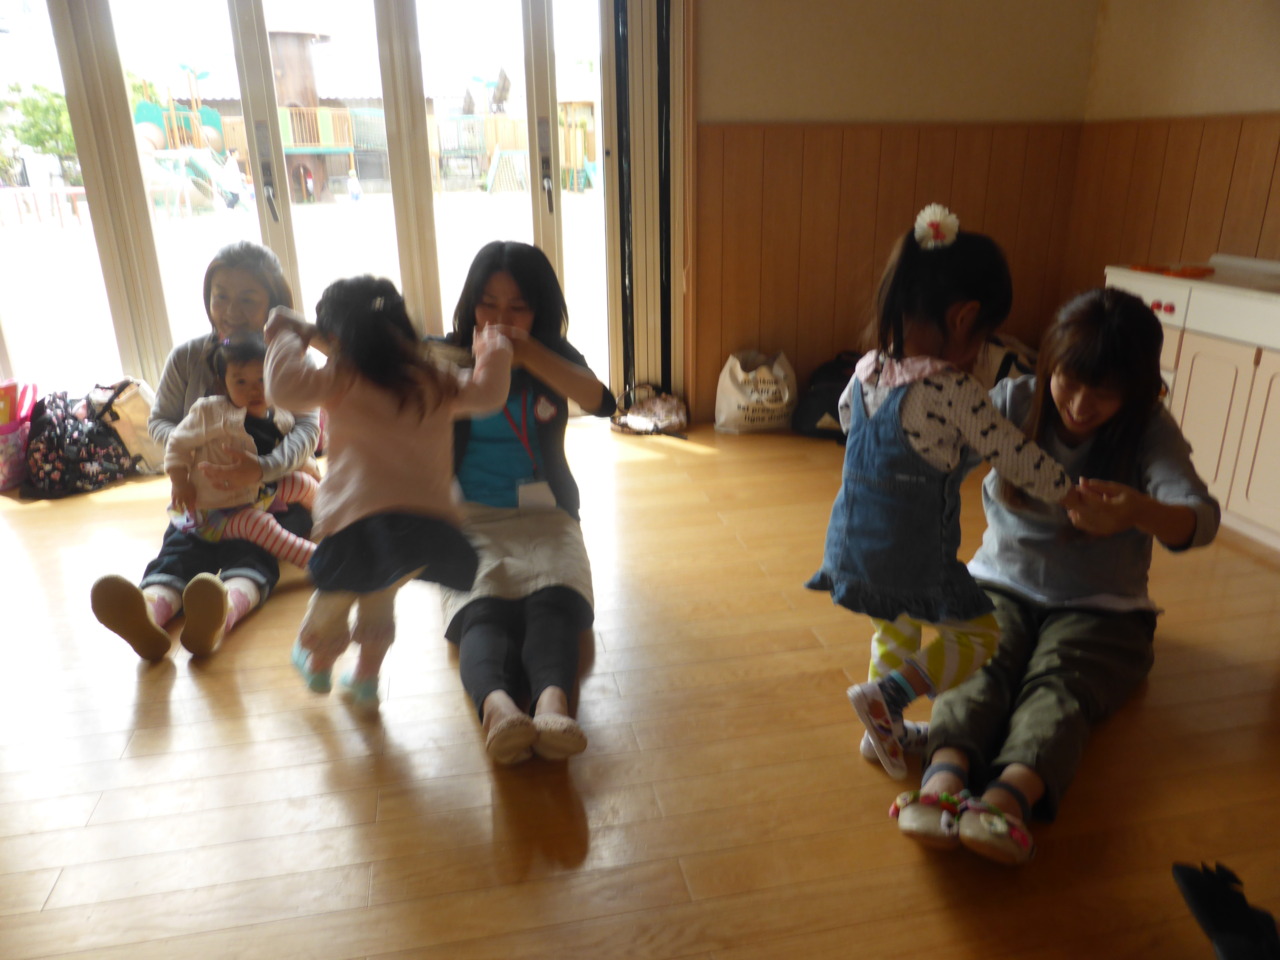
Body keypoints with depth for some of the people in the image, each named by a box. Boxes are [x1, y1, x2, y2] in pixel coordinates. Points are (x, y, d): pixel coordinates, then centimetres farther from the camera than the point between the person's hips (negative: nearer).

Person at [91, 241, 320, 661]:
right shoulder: (187, 358, 4)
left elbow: (307, 429, -17)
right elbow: (160, 421, 10)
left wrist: (264, 468, -39)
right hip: (203, 492, 3)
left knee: (252, 549, -32)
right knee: (181, 546, -27)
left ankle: (220, 616, -62)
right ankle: (148, 613, -56)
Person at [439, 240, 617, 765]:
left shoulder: (555, 357, 10)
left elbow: (600, 401, -11)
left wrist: (526, 352, -18)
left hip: (545, 515, 1)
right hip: (470, 518, 0)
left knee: (554, 602, -33)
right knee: (479, 611, -33)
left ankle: (553, 704, -58)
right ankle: (497, 707, -59)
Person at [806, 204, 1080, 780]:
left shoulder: (867, 371, 0)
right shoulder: (954, 392, -21)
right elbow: (1017, 459, -13)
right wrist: (1076, 500, 3)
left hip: (850, 546, 8)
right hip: (914, 558, -7)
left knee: (896, 632, 29)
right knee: (980, 637, 13)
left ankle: (885, 732, 34)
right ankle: (886, 696, -1)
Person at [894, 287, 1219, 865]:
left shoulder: (1148, 431, -8)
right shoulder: (1013, 403, -4)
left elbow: (1201, 519, -24)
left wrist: (1139, 511, -49)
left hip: (1101, 609, 0)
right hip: (1001, 586, 1)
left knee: (1059, 684, -31)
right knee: (979, 669, -30)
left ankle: (1010, 795, -55)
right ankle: (944, 775, -53)